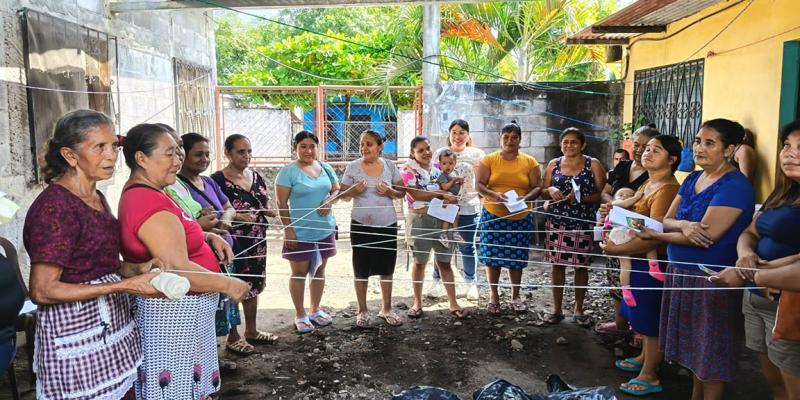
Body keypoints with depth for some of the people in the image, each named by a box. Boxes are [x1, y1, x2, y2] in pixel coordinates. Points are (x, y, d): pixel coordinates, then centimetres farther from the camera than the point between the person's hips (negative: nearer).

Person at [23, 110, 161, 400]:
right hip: (76, 331, -8)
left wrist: (135, 269, -4)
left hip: (113, 325, 8)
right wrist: (124, 286, -22)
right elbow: (42, 291, -20)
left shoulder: (96, 197, 9)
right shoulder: (55, 206, -18)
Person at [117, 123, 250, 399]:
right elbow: (178, 270, -29)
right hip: (174, 311, -10)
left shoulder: (142, 193, 8)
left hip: (178, 308, 10)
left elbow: (174, 236, 20)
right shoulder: (150, 202, -25)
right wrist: (228, 284, -18)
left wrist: (209, 238, 2)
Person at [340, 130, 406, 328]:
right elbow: (342, 194, 1)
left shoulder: (390, 165, 0)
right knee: (361, 269, 7)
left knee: (386, 268, 11)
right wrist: (354, 190, -19)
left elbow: (402, 192, 5)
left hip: (387, 224, 2)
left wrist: (389, 191, -15)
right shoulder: (352, 167, -3)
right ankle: (362, 311, 22)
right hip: (361, 225, -1)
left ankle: (386, 309, 26)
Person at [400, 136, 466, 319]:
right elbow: (415, 195, -17)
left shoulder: (437, 168, 10)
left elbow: (449, 193, 16)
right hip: (420, 220, -3)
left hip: (442, 219, 3)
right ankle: (417, 303, 21)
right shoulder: (407, 169, -4)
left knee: (444, 262, 7)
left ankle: (453, 303, 13)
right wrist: (442, 195, -19)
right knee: (419, 262, 9)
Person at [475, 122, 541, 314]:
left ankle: (516, 296, 25)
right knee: (492, 256, 3)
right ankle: (494, 296, 19)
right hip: (493, 215, -1)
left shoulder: (529, 162, 4)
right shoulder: (489, 159, 0)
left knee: (517, 257, 8)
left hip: (521, 218, 1)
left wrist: (526, 198, -17)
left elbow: (538, 187, 3)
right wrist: (493, 195, -22)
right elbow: (479, 184, -3)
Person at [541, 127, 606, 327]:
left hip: (583, 223, -2)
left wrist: (581, 198, -20)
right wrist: (550, 190, -11)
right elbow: (543, 192, 12)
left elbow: (602, 194, -4)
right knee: (557, 264, 4)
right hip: (557, 221, 2)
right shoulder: (553, 164, 8)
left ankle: (578, 310, 20)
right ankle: (557, 309, 16)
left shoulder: (593, 165, 0)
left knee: (581, 265, 5)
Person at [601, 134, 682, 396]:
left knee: (651, 316, 1)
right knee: (641, 313, 21)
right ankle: (645, 357, 38)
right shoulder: (648, 184, 12)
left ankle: (650, 376, 14)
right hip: (638, 259, 10)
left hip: (652, 261, -10)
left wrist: (616, 249, -20)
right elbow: (635, 217, 23)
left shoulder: (667, 189, -21)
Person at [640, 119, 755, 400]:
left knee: (711, 353, 5)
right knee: (694, 347, 19)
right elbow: (666, 220, 3)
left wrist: (654, 235, -15)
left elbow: (707, 236, -23)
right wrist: (683, 225, -21)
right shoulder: (692, 179, 8)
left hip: (712, 278, -8)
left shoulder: (734, 186, -17)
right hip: (681, 271, 8)